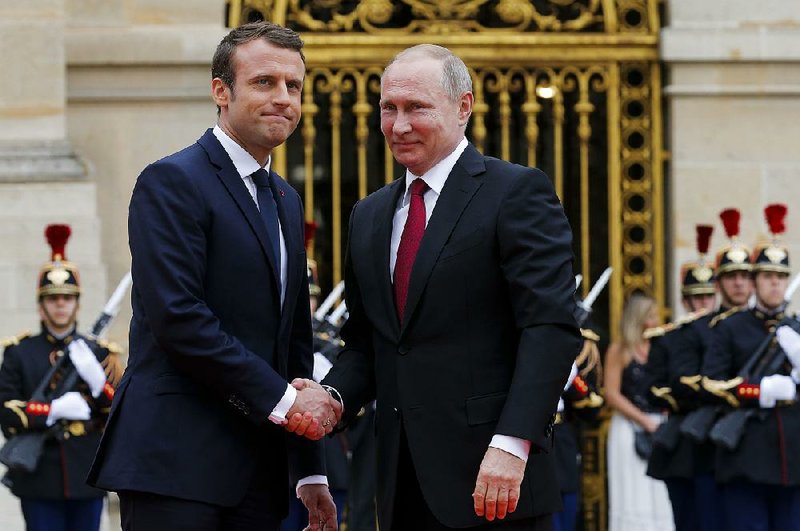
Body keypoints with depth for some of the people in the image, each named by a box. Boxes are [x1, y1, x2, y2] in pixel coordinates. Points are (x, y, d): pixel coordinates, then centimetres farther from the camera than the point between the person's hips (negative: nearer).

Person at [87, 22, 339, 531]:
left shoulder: (286, 201, 20)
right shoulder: (172, 182, -6)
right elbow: (178, 317, -17)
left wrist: (312, 471, 19)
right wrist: (280, 398, -15)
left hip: (261, 471, 8)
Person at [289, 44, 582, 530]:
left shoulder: (517, 192, -3)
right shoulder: (370, 216, 18)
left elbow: (552, 326, -12)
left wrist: (511, 445, -21)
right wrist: (333, 398, -2)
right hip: (404, 486, 6)